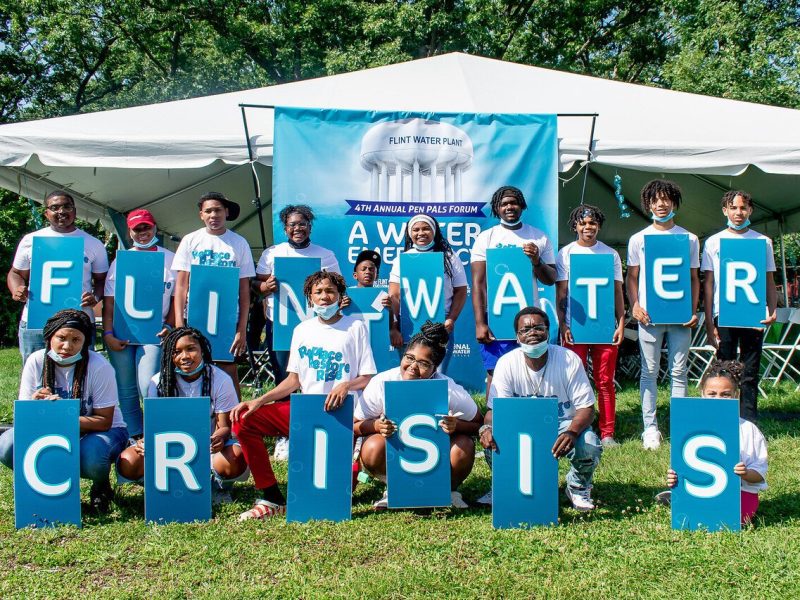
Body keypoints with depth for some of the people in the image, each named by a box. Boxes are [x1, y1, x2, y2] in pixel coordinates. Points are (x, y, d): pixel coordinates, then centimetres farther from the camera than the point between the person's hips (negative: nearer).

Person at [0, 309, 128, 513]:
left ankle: (101, 487, 0)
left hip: (100, 432, -4)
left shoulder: (99, 366, -19)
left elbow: (104, 421, -18)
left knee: (91, 457, -39)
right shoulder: (36, 362, -9)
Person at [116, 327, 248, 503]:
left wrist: (219, 437, -37)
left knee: (235, 460, -35)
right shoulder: (158, 382, -4)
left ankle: (219, 484, -1)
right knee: (128, 463, -24)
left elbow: (225, 426, -11)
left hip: (208, 446, -1)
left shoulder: (220, 379, -9)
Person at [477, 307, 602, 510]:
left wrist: (572, 432, -40)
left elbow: (586, 408, -17)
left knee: (589, 447, -32)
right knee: (493, 442, -29)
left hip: (563, 423, 0)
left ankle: (578, 487, 7)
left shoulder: (570, 360, -17)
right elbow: (495, 408, -16)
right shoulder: (507, 363, -14)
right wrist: (487, 427, -42)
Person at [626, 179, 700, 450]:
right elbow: (632, 277, 8)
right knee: (649, 372, 2)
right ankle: (650, 427, 7)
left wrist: (694, 311, 0)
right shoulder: (639, 239, 8)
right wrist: (635, 305, -8)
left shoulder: (689, 239, 10)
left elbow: (694, 278, 11)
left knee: (678, 372, 3)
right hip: (649, 315, -1)